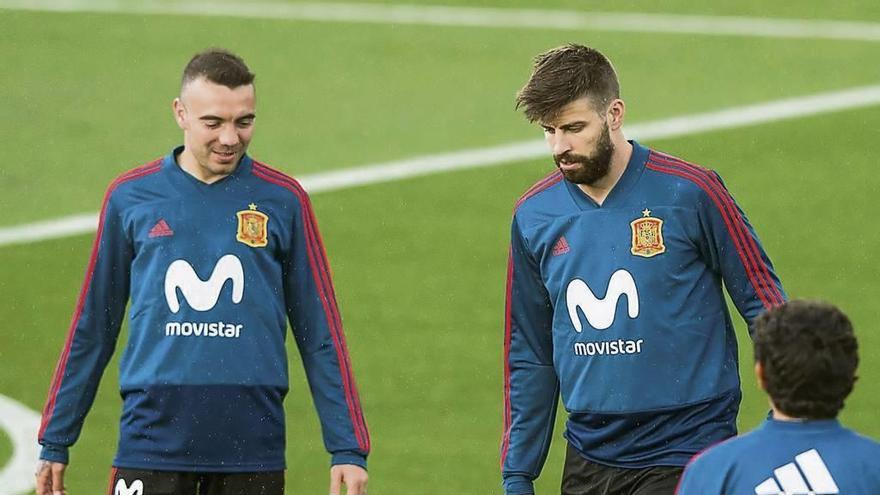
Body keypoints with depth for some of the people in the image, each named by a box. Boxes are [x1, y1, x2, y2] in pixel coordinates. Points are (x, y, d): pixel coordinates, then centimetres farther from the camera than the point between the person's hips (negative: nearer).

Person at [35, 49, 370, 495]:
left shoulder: (283, 200, 5)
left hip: (253, 445, 0)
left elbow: (320, 333, 7)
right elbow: (92, 328, 12)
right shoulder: (130, 196, 5)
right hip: (153, 438, 0)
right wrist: (54, 442, 12)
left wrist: (347, 448, 2)